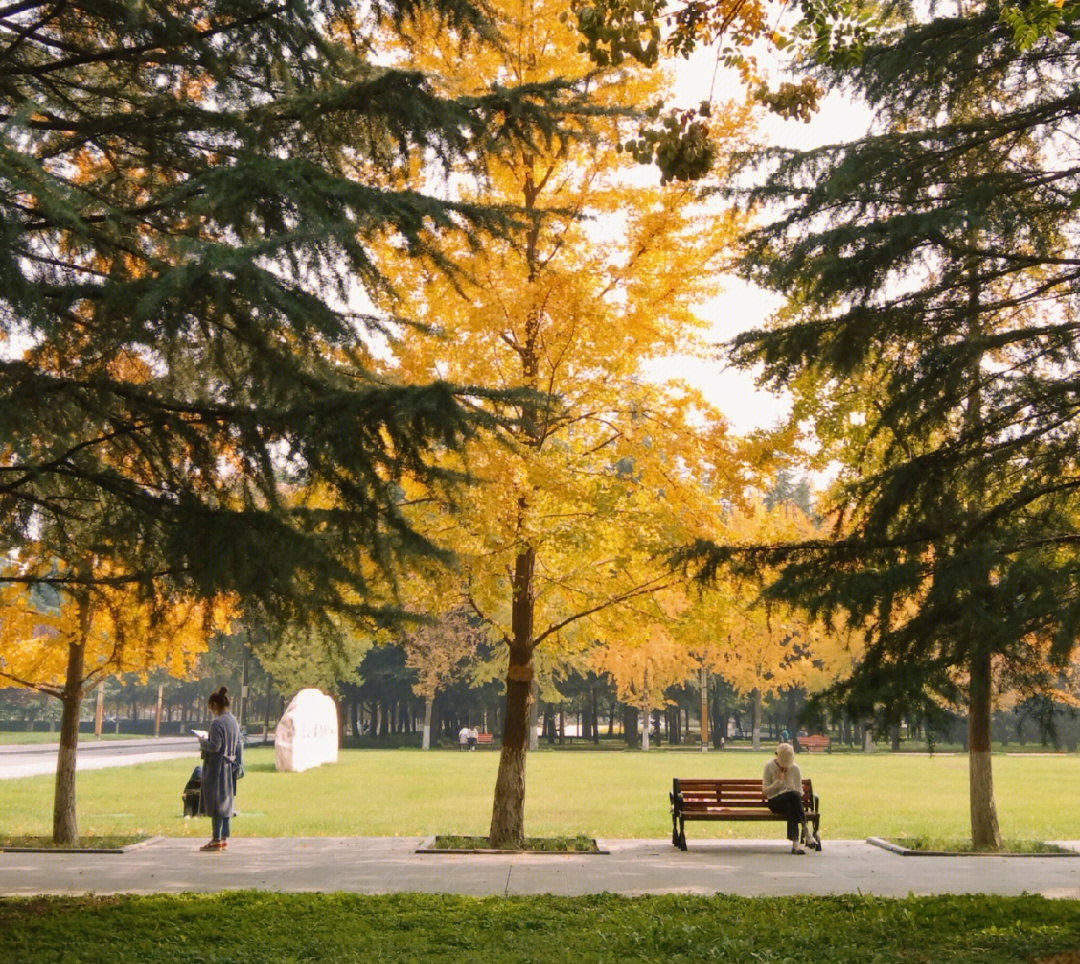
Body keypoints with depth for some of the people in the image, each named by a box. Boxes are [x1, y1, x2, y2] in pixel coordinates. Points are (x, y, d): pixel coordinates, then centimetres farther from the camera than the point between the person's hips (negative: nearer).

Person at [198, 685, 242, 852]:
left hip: (217, 769, -8)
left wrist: (203, 741, -4)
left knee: (216, 803, -3)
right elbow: (238, 746, 12)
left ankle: (216, 840, 0)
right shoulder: (234, 721, 9)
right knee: (227, 802, 13)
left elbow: (214, 746, -22)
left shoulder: (217, 723, -18)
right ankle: (224, 838, 17)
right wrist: (237, 764, 18)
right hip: (229, 768, 8)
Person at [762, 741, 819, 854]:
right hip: (774, 802, -2)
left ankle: (795, 843, -45)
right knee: (793, 795, -36)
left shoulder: (795, 768, 5)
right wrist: (779, 781, -14)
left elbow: (799, 791, 9)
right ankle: (807, 832, -41)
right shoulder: (769, 766, 0)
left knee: (791, 807, -38)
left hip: (791, 801, 2)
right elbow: (765, 790, -2)